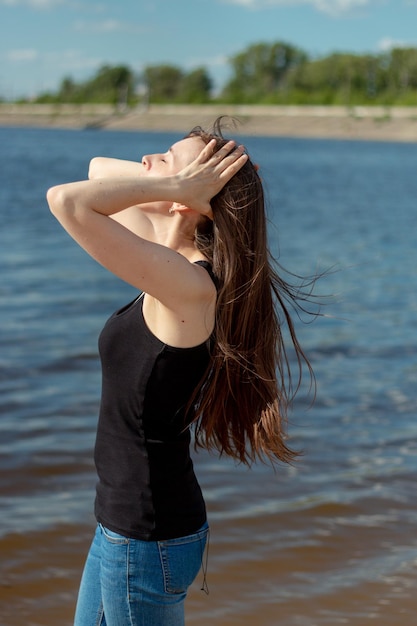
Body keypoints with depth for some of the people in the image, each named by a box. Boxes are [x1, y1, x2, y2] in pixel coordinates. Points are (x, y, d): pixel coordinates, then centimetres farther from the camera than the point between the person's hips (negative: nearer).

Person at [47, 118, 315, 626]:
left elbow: (67, 201, -33)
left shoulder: (188, 286, -24)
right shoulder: (175, 268, 2)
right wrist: (165, 175, -3)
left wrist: (173, 184, -22)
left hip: (147, 541, -9)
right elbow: (99, 171, 14)